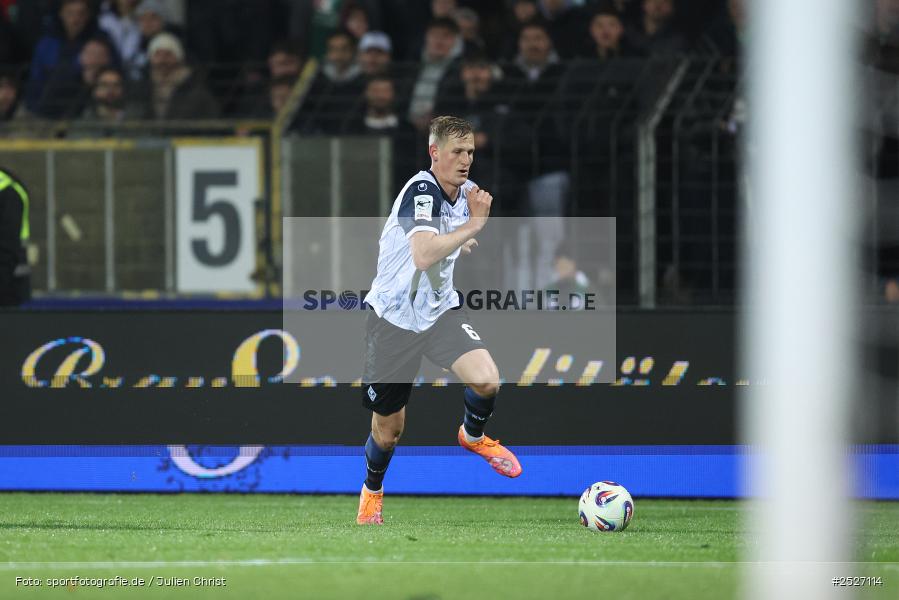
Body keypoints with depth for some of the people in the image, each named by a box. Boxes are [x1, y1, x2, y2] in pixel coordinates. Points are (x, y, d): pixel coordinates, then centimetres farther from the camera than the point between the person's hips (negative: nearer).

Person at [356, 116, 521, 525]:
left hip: (439, 309, 5)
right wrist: (474, 225, -37)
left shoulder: (465, 192, 2)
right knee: (388, 428, 7)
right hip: (394, 317, -5)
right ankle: (372, 490, 38)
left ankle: (473, 436, 12)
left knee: (486, 380, -22)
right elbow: (423, 255, -40)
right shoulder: (421, 190, -23)